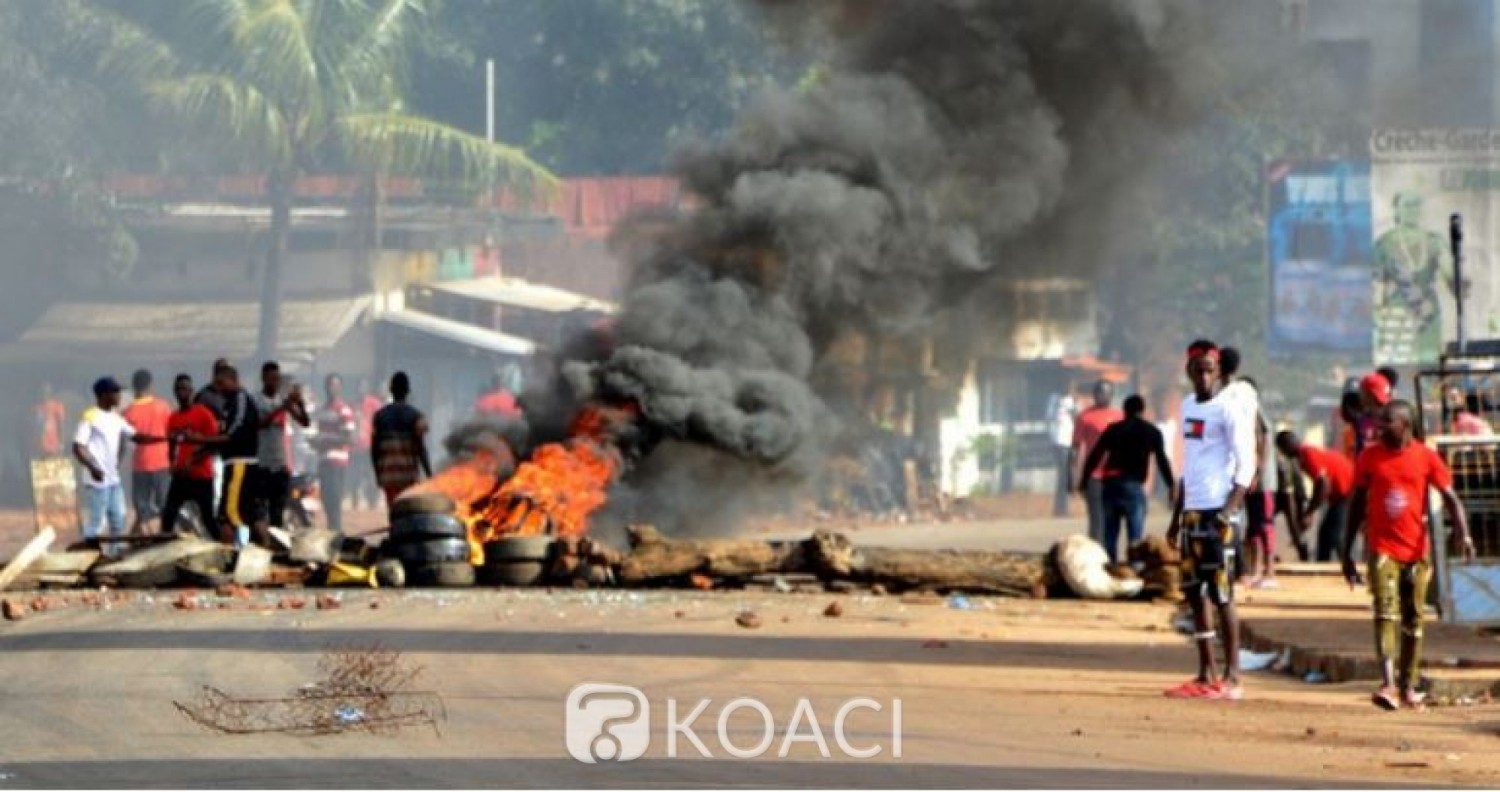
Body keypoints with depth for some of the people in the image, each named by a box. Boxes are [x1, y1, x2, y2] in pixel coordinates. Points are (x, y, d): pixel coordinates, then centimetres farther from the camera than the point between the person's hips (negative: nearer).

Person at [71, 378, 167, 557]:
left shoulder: (115, 417, 12)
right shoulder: (90, 417, -11)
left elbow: (136, 437, 13)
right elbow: (78, 447, -17)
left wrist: (164, 438, 2)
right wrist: (92, 468, -30)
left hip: (114, 480, 8)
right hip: (97, 481, -8)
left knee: (118, 520, 13)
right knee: (95, 523, -6)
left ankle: (114, 555, 23)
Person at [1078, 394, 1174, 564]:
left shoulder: (1113, 429, 14)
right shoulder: (1152, 432, 9)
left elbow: (1094, 456, 10)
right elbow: (1162, 460, 2)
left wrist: (1085, 480, 14)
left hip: (1110, 484, 3)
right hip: (1134, 486, -3)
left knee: (1109, 536, 10)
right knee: (1136, 537, -3)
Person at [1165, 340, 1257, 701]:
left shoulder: (1229, 408, -9)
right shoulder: (1188, 405, 16)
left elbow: (1246, 464, -13)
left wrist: (1230, 508, -24)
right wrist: (1177, 515, 21)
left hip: (1220, 511, -8)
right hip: (1192, 510, 8)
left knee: (1222, 595, -6)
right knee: (1194, 592, 9)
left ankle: (1232, 677, -3)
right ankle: (1206, 675, 15)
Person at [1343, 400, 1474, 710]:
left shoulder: (1426, 458, 0)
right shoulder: (1370, 457, 3)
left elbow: (1450, 498, -2)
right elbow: (1357, 504, 9)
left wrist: (1463, 534, -19)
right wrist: (1347, 552, 8)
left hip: (1416, 549, 1)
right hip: (1383, 548, -1)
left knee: (1413, 620, 8)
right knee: (1385, 612, -15)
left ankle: (1408, 686, 18)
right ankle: (1388, 683, -25)